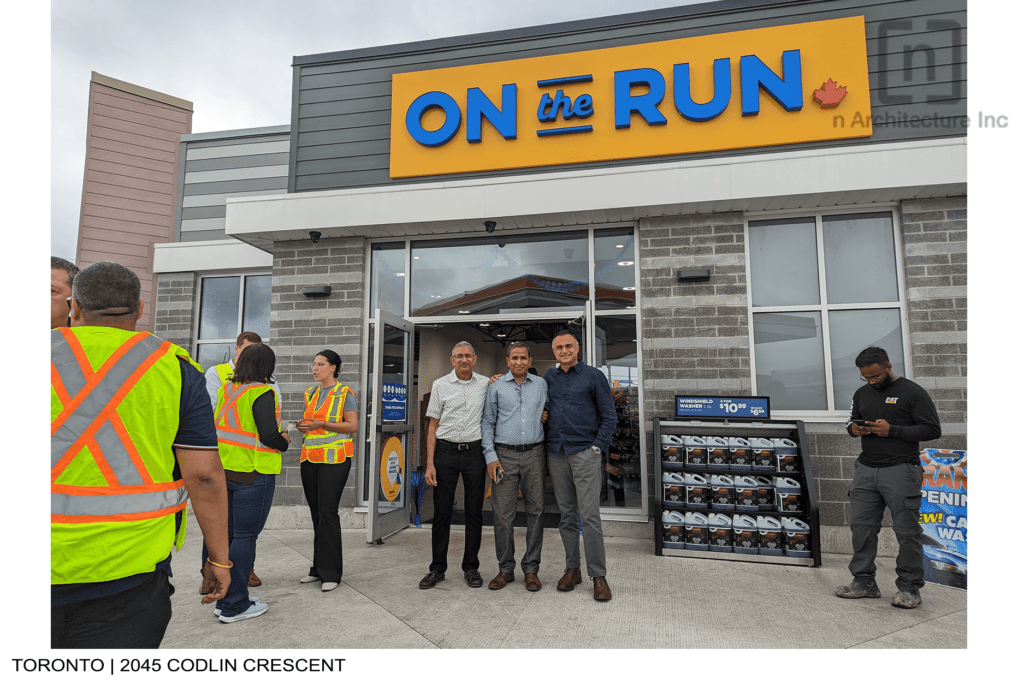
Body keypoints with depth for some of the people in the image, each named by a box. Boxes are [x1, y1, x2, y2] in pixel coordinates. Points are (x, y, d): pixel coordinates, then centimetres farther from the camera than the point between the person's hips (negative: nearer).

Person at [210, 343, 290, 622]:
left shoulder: (227, 389, 8)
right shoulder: (262, 392, -15)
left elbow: (217, 425, 14)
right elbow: (268, 435, -22)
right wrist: (284, 442, -1)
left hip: (225, 470, 8)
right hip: (253, 473, -8)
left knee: (231, 533, 17)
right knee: (246, 536, 1)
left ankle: (225, 599, 27)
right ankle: (234, 606, 10)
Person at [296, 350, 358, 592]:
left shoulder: (344, 393, -4)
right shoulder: (310, 393, 15)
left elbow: (353, 426, -9)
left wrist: (322, 424, -17)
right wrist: (303, 425, 3)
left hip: (334, 458, -7)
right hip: (310, 457, 7)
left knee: (327, 512, -9)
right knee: (316, 513, 11)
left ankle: (330, 572, 1)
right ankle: (318, 568, 21)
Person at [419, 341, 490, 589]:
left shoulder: (486, 384, 5)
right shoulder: (440, 385, 4)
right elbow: (433, 426, 3)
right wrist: (429, 464, -3)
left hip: (474, 452, 1)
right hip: (445, 451, 0)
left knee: (474, 512, 6)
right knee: (441, 511, 4)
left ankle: (471, 567, 21)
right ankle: (437, 568, 18)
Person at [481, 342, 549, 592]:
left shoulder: (541, 385, 9)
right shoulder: (496, 386, 5)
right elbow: (487, 422, 5)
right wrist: (490, 456, -4)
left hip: (534, 454, 1)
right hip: (505, 455, -1)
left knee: (535, 510, 3)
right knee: (502, 513, -1)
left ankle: (531, 569, 15)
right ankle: (505, 569, 13)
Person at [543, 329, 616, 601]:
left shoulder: (593, 376, 0)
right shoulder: (550, 376, 11)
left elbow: (609, 416, 1)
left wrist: (597, 447, -7)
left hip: (584, 453, -4)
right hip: (556, 454, 4)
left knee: (590, 516, -6)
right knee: (566, 515, 11)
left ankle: (598, 576, 4)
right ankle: (572, 569, 22)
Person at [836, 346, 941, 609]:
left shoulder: (913, 392, -4)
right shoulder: (862, 394, 15)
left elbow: (933, 429, -7)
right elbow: (852, 421, 25)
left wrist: (893, 430, -16)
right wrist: (854, 428, 2)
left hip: (900, 470, -6)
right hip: (866, 469, 6)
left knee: (907, 531, 1)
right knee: (862, 526, 6)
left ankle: (909, 588, 14)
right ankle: (864, 582, 16)